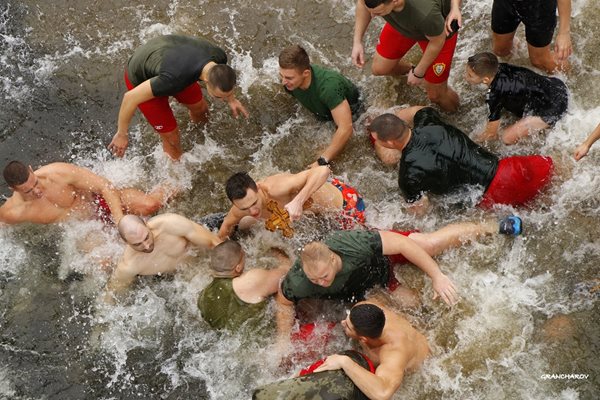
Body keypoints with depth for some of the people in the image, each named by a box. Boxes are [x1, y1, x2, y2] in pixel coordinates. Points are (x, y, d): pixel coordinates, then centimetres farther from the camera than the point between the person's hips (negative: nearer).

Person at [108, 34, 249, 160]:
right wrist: (121, 134, -24)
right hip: (141, 80, -5)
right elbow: (131, 97, -36)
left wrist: (231, 99, 7)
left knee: (200, 109, 18)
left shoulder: (219, 56, -28)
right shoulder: (176, 79, -48)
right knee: (171, 135, 1)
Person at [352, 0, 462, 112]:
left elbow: (437, 42, -25)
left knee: (435, 94, 5)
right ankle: (408, 69, 46)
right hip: (403, 22, 4)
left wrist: (418, 73, -11)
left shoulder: (426, 13, -48)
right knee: (379, 68, 13)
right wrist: (357, 42, -13)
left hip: (439, 32, -4)